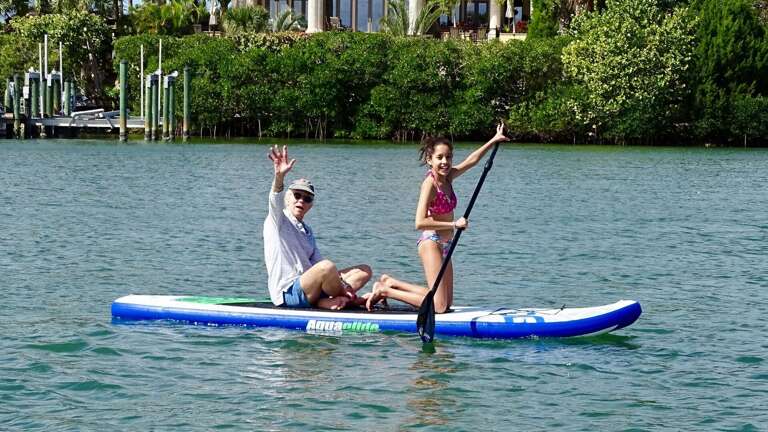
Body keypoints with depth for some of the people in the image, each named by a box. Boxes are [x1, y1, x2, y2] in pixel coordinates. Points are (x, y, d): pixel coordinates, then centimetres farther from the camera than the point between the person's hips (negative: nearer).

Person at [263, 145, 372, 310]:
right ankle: (350, 300, -7)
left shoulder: (308, 232, 24)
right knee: (327, 266, -35)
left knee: (364, 271, 0)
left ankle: (323, 302, -22)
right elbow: (276, 200, -19)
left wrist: (342, 284, -2)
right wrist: (279, 176, -41)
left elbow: (317, 263, 16)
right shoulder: (277, 220, 3)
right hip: (287, 294, -8)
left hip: (308, 288, 8)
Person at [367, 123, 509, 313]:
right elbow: (420, 222, -25)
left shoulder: (447, 177, 4)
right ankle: (386, 291, 0)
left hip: (444, 245, 9)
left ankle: (390, 283, 24)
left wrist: (493, 141, 18)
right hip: (431, 242, -9)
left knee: (446, 303, 16)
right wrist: (454, 224, -21)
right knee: (439, 307, -11)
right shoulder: (430, 183, -18)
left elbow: (472, 160, 18)